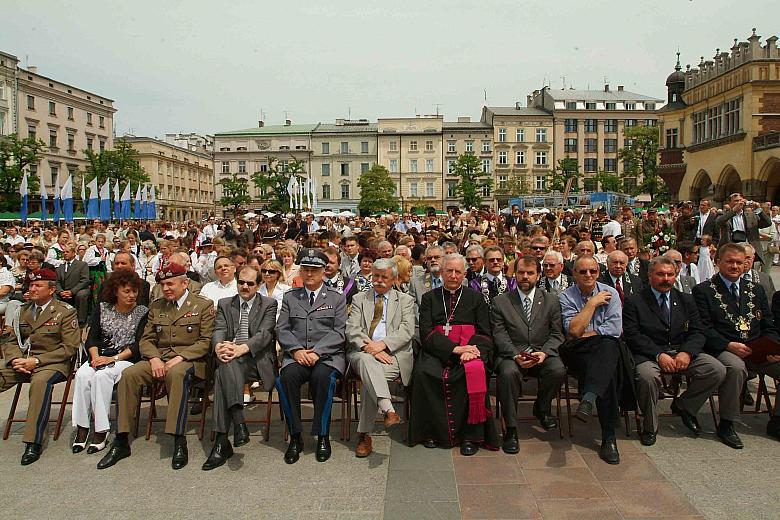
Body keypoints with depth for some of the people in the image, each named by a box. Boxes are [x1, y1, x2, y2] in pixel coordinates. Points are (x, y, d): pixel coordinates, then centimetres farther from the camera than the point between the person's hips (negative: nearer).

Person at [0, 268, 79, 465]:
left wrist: (36, 361, -15)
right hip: (21, 361, 6)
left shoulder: (65, 312, 1)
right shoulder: (23, 310, 18)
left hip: (52, 363, -6)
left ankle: (33, 443, -35)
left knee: (40, 381, -37)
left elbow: (70, 347, -6)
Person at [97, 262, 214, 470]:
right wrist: (154, 359, -8)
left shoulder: (203, 305, 2)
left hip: (189, 360, -5)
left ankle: (179, 442, -35)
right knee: (128, 374, -22)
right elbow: (146, 339, 14)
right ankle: (121, 442, -16)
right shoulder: (156, 306, 18)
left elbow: (206, 341, -5)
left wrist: (179, 358, -17)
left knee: (177, 374, -39)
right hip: (159, 358, 5)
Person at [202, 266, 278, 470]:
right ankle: (238, 422, -40)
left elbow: (264, 334, -4)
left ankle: (222, 442, -35)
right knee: (226, 365, -35)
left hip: (257, 360, -3)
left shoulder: (269, 304, 11)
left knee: (222, 373, -32)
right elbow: (218, 330, 6)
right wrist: (219, 346, -19)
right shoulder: (224, 304, 21)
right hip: (231, 358, 3)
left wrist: (242, 348, -23)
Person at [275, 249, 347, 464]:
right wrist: (296, 350, -10)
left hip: (328, 355, -2)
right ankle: (295, 437, -16)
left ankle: (323, 436, -17)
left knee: (322, 376, -34)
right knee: (287, 376, -30)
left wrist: (317, 352, -14)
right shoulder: (290, 297, 17)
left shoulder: (337, 298, 11)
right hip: (296, 354, 2)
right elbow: (282, 329, 8)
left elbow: (339, 332, 0)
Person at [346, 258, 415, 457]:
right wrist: (369, 347, -15)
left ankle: (364, 434, -24)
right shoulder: (359, 299, 19)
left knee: (369, 377, -32)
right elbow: (352, 330, 4)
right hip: (362, 352, 1)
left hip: (393, 354, -1)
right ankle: (388, 410, -50)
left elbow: (406, 331, 0)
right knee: (366, 361, -37)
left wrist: (382, 344, -16)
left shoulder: (406, 300, 16)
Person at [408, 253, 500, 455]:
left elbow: (484, 333, 10)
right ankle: (432, 431, -15)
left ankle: (471, 435, -22)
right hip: (436, 351, 0)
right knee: (422, 372, -31)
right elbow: (426, 333, 3)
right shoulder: (430, 297, 16)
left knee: (475, 371, -33)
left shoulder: (475, 297, 18)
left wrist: (470, 349, -12)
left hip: (468, 349, 0)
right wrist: (454, 348, -12)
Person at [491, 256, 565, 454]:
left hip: (543, 353, 2)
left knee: (558, 369, -29)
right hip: (512, 354, -2)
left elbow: (557, 334, 5)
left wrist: (544, 352, -14)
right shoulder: (500, 302, 6)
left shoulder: (551, 300, 11)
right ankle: (511, 429, -18)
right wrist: (516, 355, -19)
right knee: (508, 372, -34)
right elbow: (499, 335, -2)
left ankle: (542, 408, 4)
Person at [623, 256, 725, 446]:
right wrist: (659, 355, -21)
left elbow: (697, 332, 6)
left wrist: (686, 352, -14)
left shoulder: (686, 300, 14)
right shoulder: (634, 301, -1)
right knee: (647, 376, -36)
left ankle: (683, 405, 9)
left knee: (717, 370, -17)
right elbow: (633, 336, -10)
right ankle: (650, 427, -9)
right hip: (649, 354, -4)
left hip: (682, 352, 5)